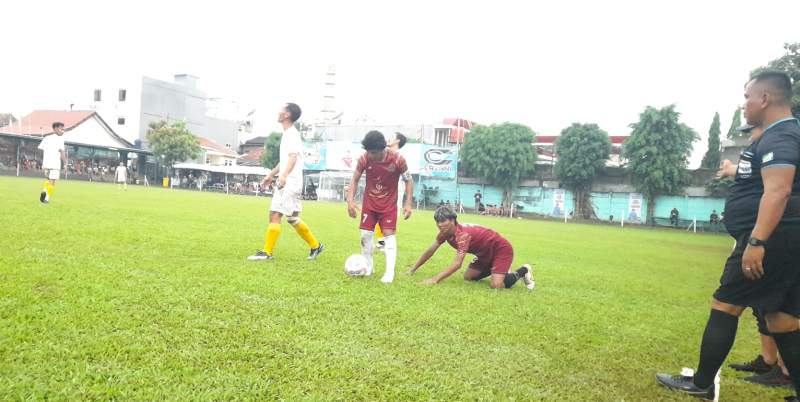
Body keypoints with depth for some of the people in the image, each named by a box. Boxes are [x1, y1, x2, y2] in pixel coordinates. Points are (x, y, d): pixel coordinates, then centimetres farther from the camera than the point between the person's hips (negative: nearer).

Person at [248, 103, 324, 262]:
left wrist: (284, 175, -41)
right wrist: (271, 174, 31)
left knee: (275, 214, -10)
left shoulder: (292, 134, -12)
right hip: (286, 183, 10)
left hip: (290, 182, -10)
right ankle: (315, 246, 23)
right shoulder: (287, 134, 18)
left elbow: (293, 157, -27)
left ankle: (267, 252, -5)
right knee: (292, 218, 15)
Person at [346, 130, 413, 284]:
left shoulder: (397, 159, -22)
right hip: (369, 202, 2)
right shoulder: (364, 158, -17)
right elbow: (355, 180, -3)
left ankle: (389, 272, -8)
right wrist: (350, 200, -14)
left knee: (389, 234, -8)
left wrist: (408, 203, -14)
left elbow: (409, 180, -8)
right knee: (365, 234, 2)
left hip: (389, 203, -2)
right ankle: (367, 267, 19)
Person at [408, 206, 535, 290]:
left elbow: (457, 263, -43)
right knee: (468, 277, 3)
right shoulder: (444, 233, -10)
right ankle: (494, 270, 25)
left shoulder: (463, 234, -36)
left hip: (501, 249, -9)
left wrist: (435, 279, -47)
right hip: (486, 253, 9)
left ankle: (522, 271, 4)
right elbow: (430, 251, 0)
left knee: (495, 285, -23)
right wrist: (412, 270, -2)